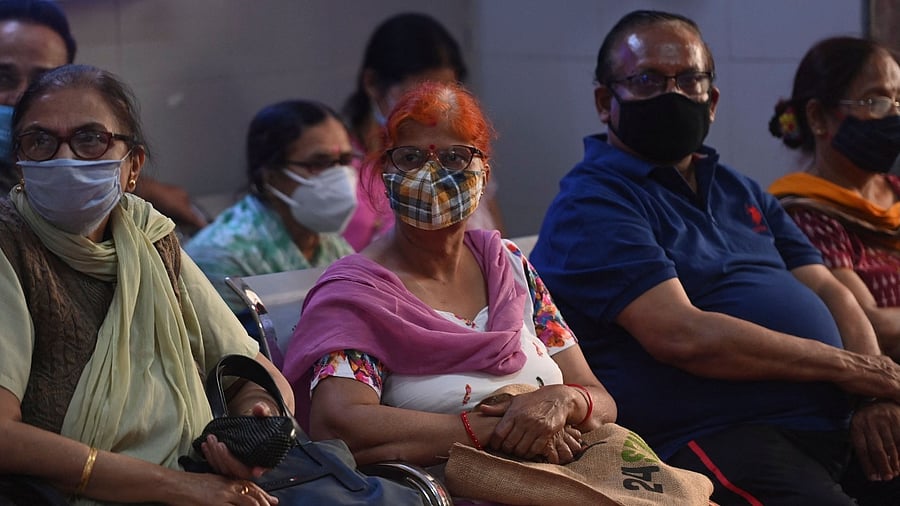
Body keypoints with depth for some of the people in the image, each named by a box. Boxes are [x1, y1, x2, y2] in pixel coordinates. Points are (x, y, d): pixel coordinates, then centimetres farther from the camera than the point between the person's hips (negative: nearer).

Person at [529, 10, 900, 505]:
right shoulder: (591, 204, -2)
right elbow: (681, 335, -13)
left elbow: (829, 292, 18)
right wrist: (845, 366, -8)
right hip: (719, 437, -8)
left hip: (840, 421, 8)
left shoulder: (741, 192, 24)